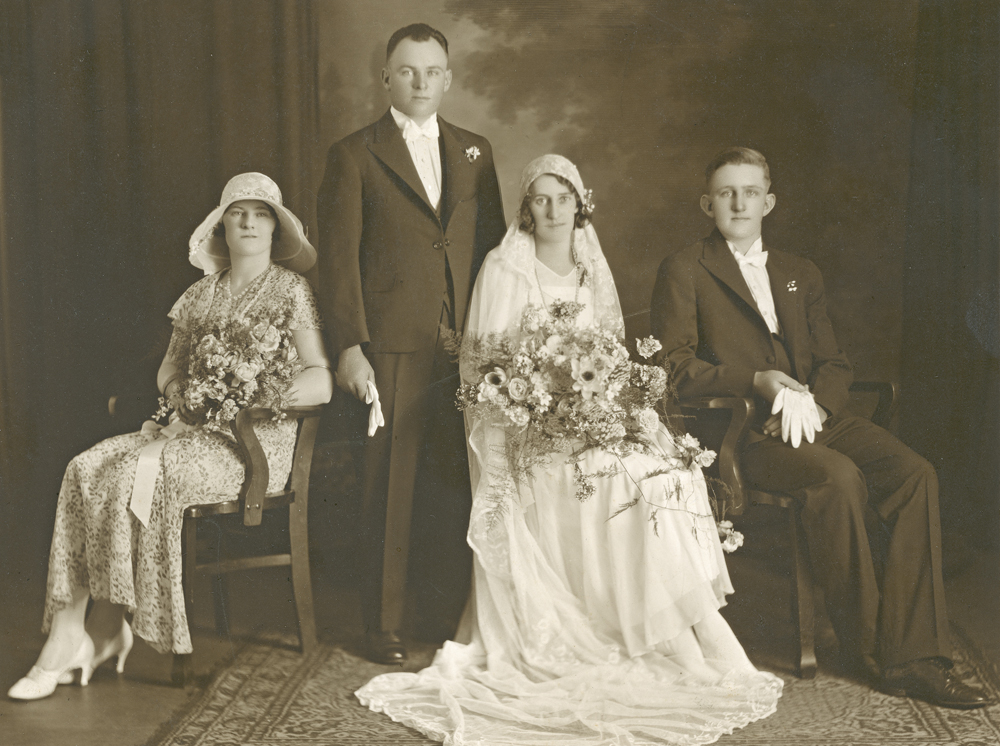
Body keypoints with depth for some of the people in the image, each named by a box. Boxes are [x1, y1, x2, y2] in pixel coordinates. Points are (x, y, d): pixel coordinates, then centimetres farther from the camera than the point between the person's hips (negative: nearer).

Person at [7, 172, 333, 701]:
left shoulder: (291, 290, 2)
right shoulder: (201, 294, 19)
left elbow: (321, 380, -7)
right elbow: (168, 368, 23)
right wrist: (177, 390, -2)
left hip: (256, 439, -6)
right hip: (191, 428, 6)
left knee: (136, 474, -29)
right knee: (86, 468, -20)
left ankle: (105, 630, -15)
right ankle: (67, 636, -23)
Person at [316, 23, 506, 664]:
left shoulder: (475, 152, 15)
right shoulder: (355, 155, 3)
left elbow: (493, 246, 16)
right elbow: (339, 257, -2)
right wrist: (349, 347, -10)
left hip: (466, 348, 4)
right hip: (393, 347, -3)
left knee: (455, 487, 7)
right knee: (389, 488, 1)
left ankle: (447, 615, 20)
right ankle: (384, 624, 12)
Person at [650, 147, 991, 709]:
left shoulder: (802, 275, 23)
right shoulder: (685, 272, 8)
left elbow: (834, 363, 16)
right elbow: (674, 366, -1)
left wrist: (815, 404, -7)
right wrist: (756, 381, -13)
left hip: (816, 418, 5)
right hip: (741, 431, -5)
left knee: (916, 473, -21)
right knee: (840, 476, -32)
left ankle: (911, 657, -21)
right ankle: (866, 646, -16)